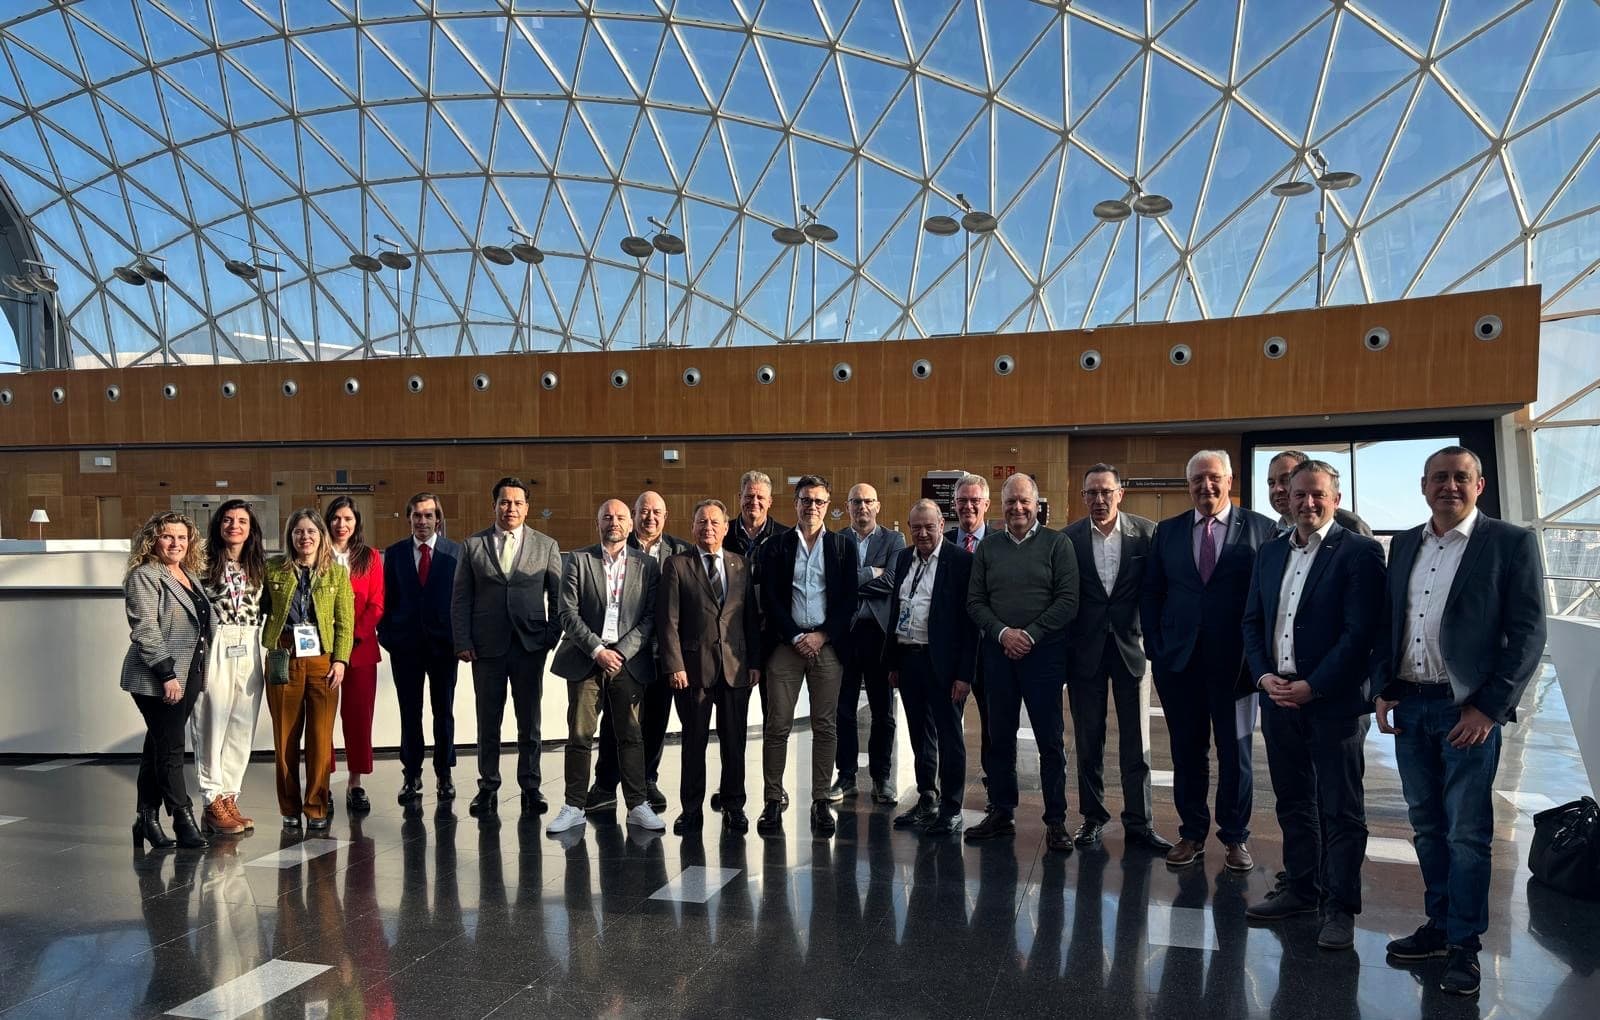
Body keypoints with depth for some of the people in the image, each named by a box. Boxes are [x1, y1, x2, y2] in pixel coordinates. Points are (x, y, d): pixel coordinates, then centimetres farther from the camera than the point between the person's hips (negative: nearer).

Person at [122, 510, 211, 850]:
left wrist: (197, 673, 15)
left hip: (187, 677, 7)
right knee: (171, 750, -4)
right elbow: (145, 631, -16)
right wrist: (167, 675, -20)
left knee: (158, 748, 13)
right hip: (157, 680, -7)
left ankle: (147, 820, 20)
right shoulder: (144, 576, -9)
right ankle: (184, 822, 1)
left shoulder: (191, 575, 15)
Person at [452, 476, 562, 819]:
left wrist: (553, 636, -3)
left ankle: (530, 787, 18)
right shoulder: (472, 545, 5)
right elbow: (461, 598, 4)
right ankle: (488, 788, 20)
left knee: (529, 722, 7)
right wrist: (462, 642, -4)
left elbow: (557, 595, 7)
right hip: (486, 646, 0)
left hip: (531, 645, 0)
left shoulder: (546, 546, 5)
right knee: (488, 722, 8)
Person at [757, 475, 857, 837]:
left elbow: (848, 600, 3)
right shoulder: (775, 546, 7)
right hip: (785, 644, 0)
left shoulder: (842, 548, 9)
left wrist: (822, 636, -8)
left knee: (825, 726, 3)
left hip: (827, 644, 1)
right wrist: (796, 637, -8)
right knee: (776, 725, -2)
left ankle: (821, 803, 10)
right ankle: (773, 801, 5)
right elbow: (770, 599, 1)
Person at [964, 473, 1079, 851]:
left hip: (1044, 652, -3)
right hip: (998, 651, 3)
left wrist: (1031, 634, -12)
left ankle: (1056, 821, 10)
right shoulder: (988, 547, 11)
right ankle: (1001, 813, 20)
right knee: (999, 736, 9)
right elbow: (975, 601, 8)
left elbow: (1068, 600, -6)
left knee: (1051, 738, 0)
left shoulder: (1057, 544, 1)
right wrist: (1003, 632, -7)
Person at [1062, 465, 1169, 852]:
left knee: (1136, 741, 5)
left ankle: (1139, 823, 16)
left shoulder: (1146, 532, -3)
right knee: (1088, 740, 10)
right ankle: (1092, 816, 23)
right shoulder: (1069, 538, -1)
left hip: (1130, 645, -1)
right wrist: (1063, 646, -5)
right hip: (1085, 648, 1)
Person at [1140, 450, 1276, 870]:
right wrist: (1155, 647, 1)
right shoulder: (1168, 531, 7)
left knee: (1235, 749, 9)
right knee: (1187, 750, 10)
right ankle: (1192, 832, 23)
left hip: (1234, 658, -2)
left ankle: (1235, 837, 23)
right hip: (1179, 658, 2)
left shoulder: (1261, 529, -1)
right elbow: (1150, 594, 9)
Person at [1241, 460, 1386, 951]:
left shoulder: (1360, 552, -8)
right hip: (1279, 698, 6)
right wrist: (1263, 675, -2)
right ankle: (1301, 887, 29)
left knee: (1340, 809, 4)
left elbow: (1360, 633, -14)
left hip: (1333, 701, -6)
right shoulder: (1270, 552, 11)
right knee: (1293, 802, 16)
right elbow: (1252, 621, 13)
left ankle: (1339, 906, 15)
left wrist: (1313, 686, -16)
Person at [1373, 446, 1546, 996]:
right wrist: (1383, 690, 5)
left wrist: (1489, 707, -13)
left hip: (1468, 707, -5)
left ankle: (1464, 945, 14)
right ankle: (1439, 924, 28)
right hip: (1409, 704, 5)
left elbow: (1528, 633, -9)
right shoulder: (1405, 544, 10)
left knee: (1467, 832, 2)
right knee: (1427, 825, 14)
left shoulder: (1511, 542, -5)